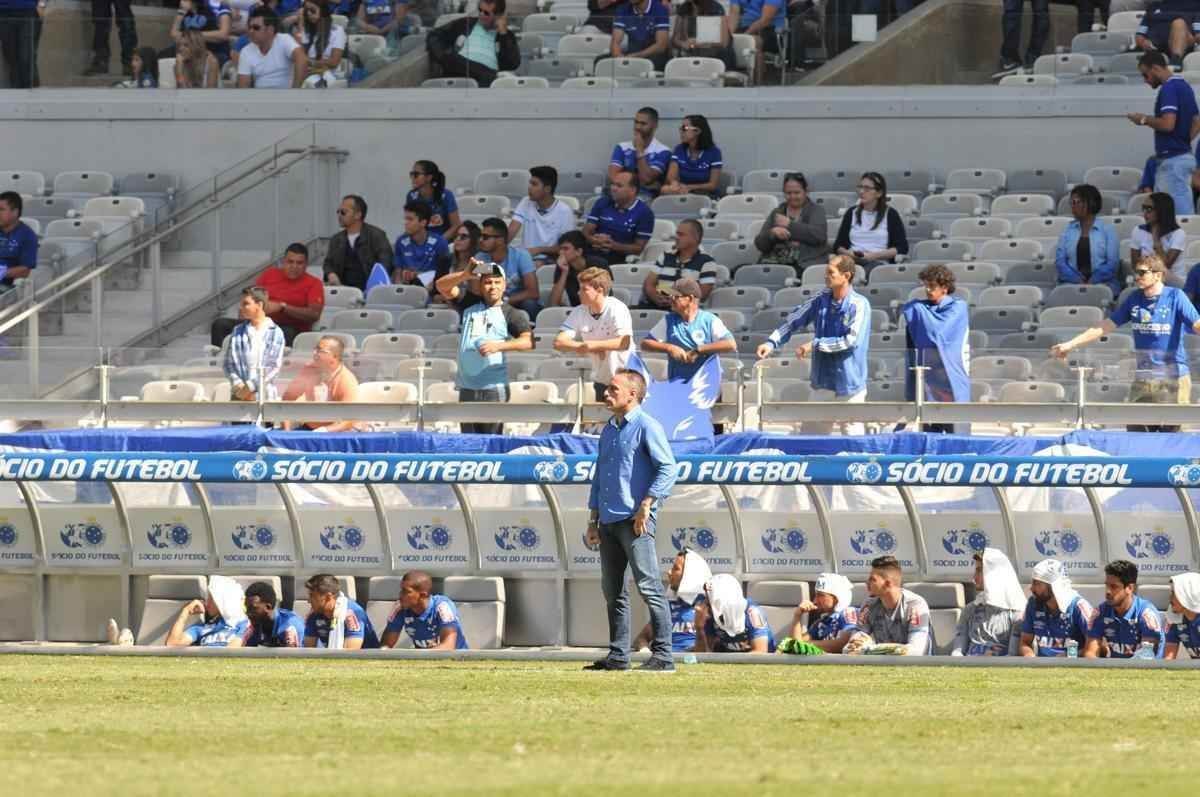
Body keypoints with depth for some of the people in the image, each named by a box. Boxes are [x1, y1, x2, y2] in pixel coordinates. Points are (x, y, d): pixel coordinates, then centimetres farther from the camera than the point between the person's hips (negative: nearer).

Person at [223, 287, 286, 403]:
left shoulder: (275, 333, 1)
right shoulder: (238, 331, 11)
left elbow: (275, 366, -5)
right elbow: (229, 362, 8)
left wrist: (250, 387, -12)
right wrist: (238, 385, -10)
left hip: (265, 397, -2)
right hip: (240, 395, 2)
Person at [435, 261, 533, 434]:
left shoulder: (510, 314, 1)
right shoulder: (470, 305, 12)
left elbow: (529, 342, -11)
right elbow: (442, 286, 8)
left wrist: (499, 345, -23)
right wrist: (466, 274, -7)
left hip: (493, 388, -4)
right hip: (466, 387, 4)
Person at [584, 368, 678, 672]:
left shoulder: (646, 427, -5)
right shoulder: (608, 431, 20)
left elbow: (667, 468, -13)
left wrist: (646, 505, -18)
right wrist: (593, 521, 19)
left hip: (635, 520, -9)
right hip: (609, 520, 9)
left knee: (648, 587, -12)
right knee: (612, 590, 9)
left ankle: (663, 655, -13)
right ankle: (618, 656, 14)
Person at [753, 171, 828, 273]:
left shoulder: (816, 211, 12)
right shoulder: (776, 213, 21)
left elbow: (819, 235, -8)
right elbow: (759, 243, 13)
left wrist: (789, 224, -6)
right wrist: (772, 233, -9)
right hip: (775, 261, 3)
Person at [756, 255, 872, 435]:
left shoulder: (859, 305, -12)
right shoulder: (821, 300, 5)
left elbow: (852, 340, -18)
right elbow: (794, 321, 6)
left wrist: (815, 345, -15)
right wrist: (771, 342, -7)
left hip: (849, 382, -6)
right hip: (823, 380, 6)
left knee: (852, 434, 1)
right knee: (813, 434, 8)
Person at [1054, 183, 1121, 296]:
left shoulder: (1107, 229, 7)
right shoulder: (1068, 230, 16)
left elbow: (1113, 262, -1)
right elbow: (1059, 260, 6)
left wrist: (1092, 281, -16)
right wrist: (1077, 280, -11)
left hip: (1102, 282, -2)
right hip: (1072, 283, 2)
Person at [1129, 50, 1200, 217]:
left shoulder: (1169, 89, -15)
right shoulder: (1184, 86, 15)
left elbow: (1167, 123, -25)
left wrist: (1144, 120, -10)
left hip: (1173, 159, -10)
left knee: (1181, 212, -8)